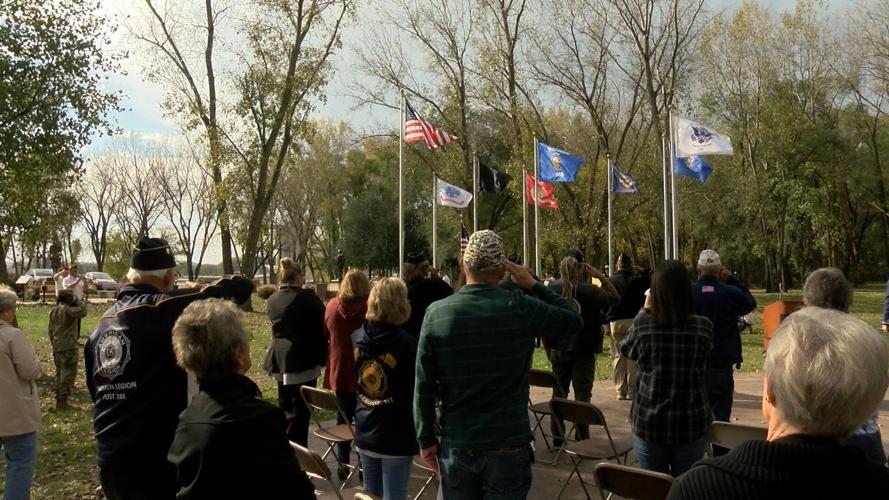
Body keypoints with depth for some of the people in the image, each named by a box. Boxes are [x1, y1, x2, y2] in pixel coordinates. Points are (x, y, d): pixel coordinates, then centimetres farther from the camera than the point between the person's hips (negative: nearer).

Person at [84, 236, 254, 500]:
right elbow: (241, 287, -15)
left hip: (109, 459, 7)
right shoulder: (164, 308, -14)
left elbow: (97, 391, 17)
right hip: (156, 461, -7)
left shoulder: (103, 323, 8)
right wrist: (201, 291, 5)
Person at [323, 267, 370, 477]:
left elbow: (325, 334, 10)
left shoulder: (332, 306, -3)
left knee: (343, 418, 14)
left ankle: (343, 464, 21)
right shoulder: (369, 308, -16)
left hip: (339, 371, 4)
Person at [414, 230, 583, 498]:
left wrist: (426, 439, 6)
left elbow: (424, 388, -5)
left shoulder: (436, 313, -8)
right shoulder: (521, 307, -12)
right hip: (509, 446, -1)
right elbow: (575, 321, 4)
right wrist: (534, 285, 7)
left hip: (455, 447, 2)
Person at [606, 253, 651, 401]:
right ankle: (632, 390, 3)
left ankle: (620, 390, 8)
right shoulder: (637, 279, -2)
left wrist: (605, 323, 8)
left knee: (618, 356, 7)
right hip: (633, 320, -1)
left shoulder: (609, 282, 4)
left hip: (615, 322, 2)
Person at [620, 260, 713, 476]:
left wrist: (644, 311, 15)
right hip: (691, 423, 1)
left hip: (648, 422, -1)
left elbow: (626, 349, 8)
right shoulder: (703, 326, -10)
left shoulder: (643, 325, -12)